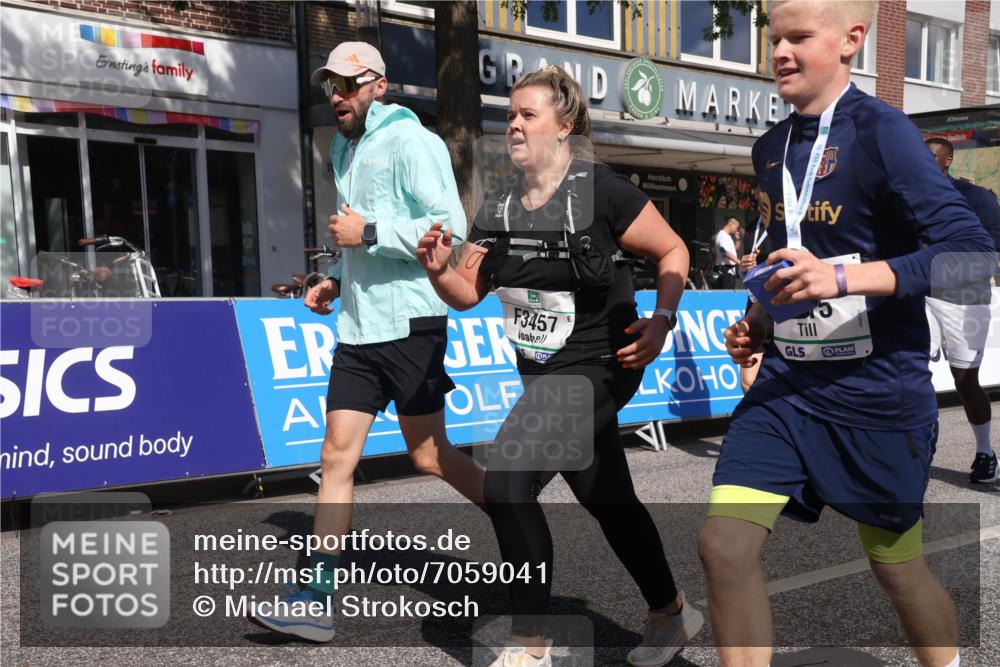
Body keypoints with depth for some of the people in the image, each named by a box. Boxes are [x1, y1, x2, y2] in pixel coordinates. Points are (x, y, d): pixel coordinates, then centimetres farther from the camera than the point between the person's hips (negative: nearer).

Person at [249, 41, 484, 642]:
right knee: (337, 456, 3)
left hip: (408, 322, -8)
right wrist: (338, 280, 14)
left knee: (429, 455, 2)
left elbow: (450, 227, -19)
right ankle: (318, 600, 8)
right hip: (358, 324, 8)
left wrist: (369, 233, -17)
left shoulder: (409, 141, -9)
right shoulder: (345, 148, 18)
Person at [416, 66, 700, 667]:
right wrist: (439, 269, -13)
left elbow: (673, 251, -7)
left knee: (507, 481, -16)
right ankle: (672, 613, 40)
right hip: (545, 375, 8)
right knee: (609, 501, 18)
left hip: (597, 368, -7)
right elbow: (467, 293, 7)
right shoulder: (499, 210, 5)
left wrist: (663, 320, -19)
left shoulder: (601, 191, -14)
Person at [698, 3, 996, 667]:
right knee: (723, 544, -6)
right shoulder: (770, 148, 9)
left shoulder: (880, 130, -12)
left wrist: (843, 278, -30)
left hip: (878, 392, -5)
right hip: (787, 386, 5)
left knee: (898, 565, 13)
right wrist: (760, 325, 7)